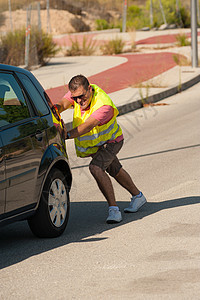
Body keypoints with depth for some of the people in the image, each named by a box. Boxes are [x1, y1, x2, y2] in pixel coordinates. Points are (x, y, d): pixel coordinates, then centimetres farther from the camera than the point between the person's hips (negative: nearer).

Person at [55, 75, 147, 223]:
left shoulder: (104, 106, -40)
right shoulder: (77, 91, -20)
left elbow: (87, 126, -51)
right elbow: (62, 104, -34)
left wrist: (66, 135, -64)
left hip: (110, 142, -8)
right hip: (93, 144, 8)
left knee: (96, 167, -31)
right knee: (115, 170, 25)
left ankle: (113, 208, -28)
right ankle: (138, 197, 49)